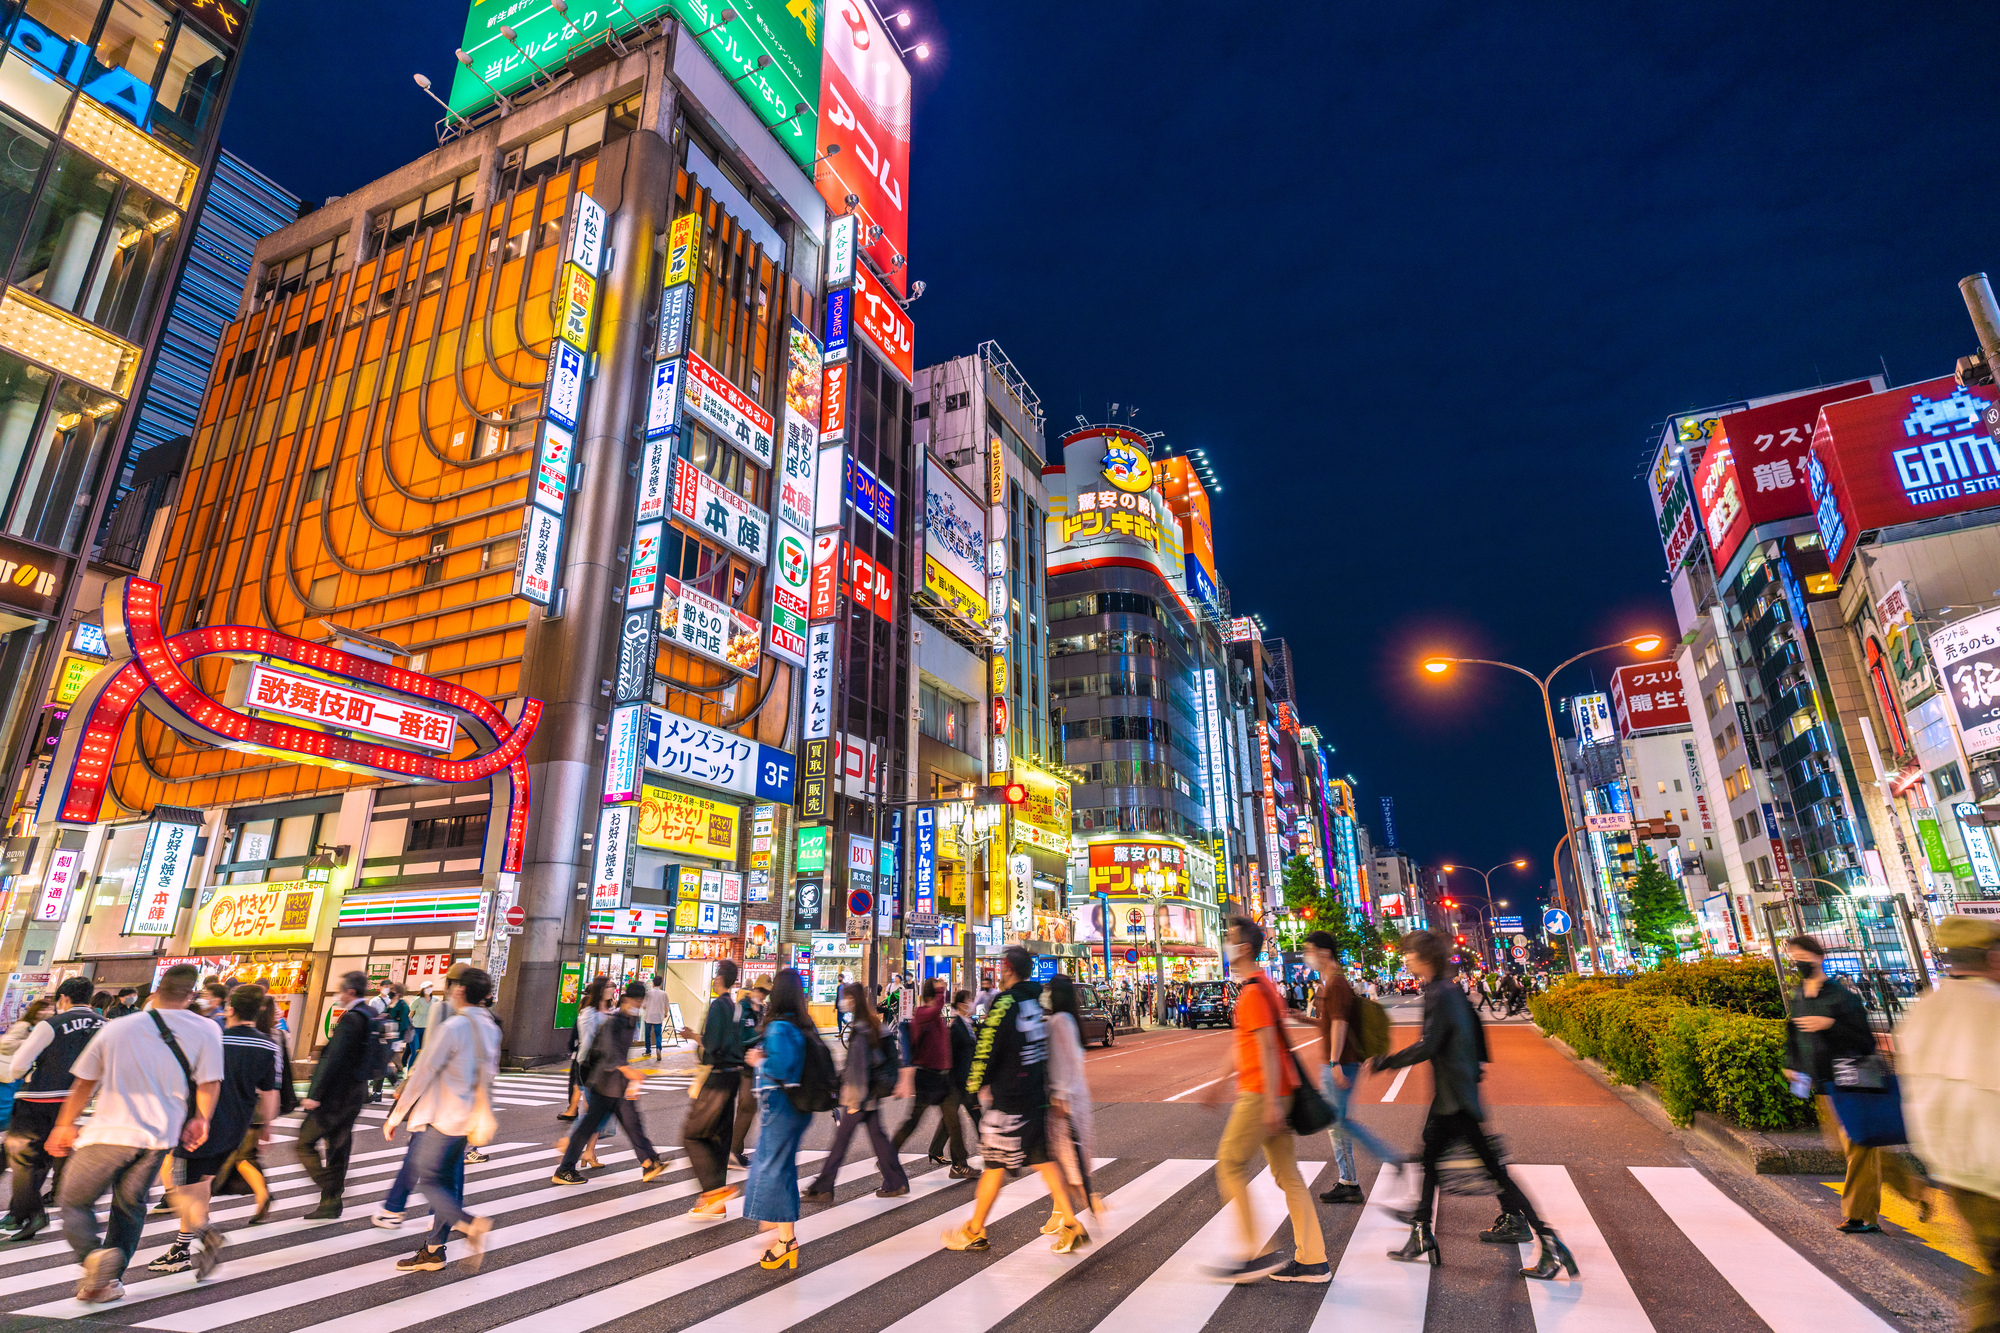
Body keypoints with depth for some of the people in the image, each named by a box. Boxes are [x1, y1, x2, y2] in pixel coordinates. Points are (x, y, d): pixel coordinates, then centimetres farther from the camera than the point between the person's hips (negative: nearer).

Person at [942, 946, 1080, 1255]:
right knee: (1044, 1159, 13)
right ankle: (1071, 1225, 11)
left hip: (1007, 1101, -7)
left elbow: (986, 1050, -16)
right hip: (1037, 1096, 8)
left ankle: (975, 1232, 17)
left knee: (995, 1165, 4)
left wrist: (975, 1084, -1)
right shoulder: (1037, 1002, 7)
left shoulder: (1004, 1004, -18)